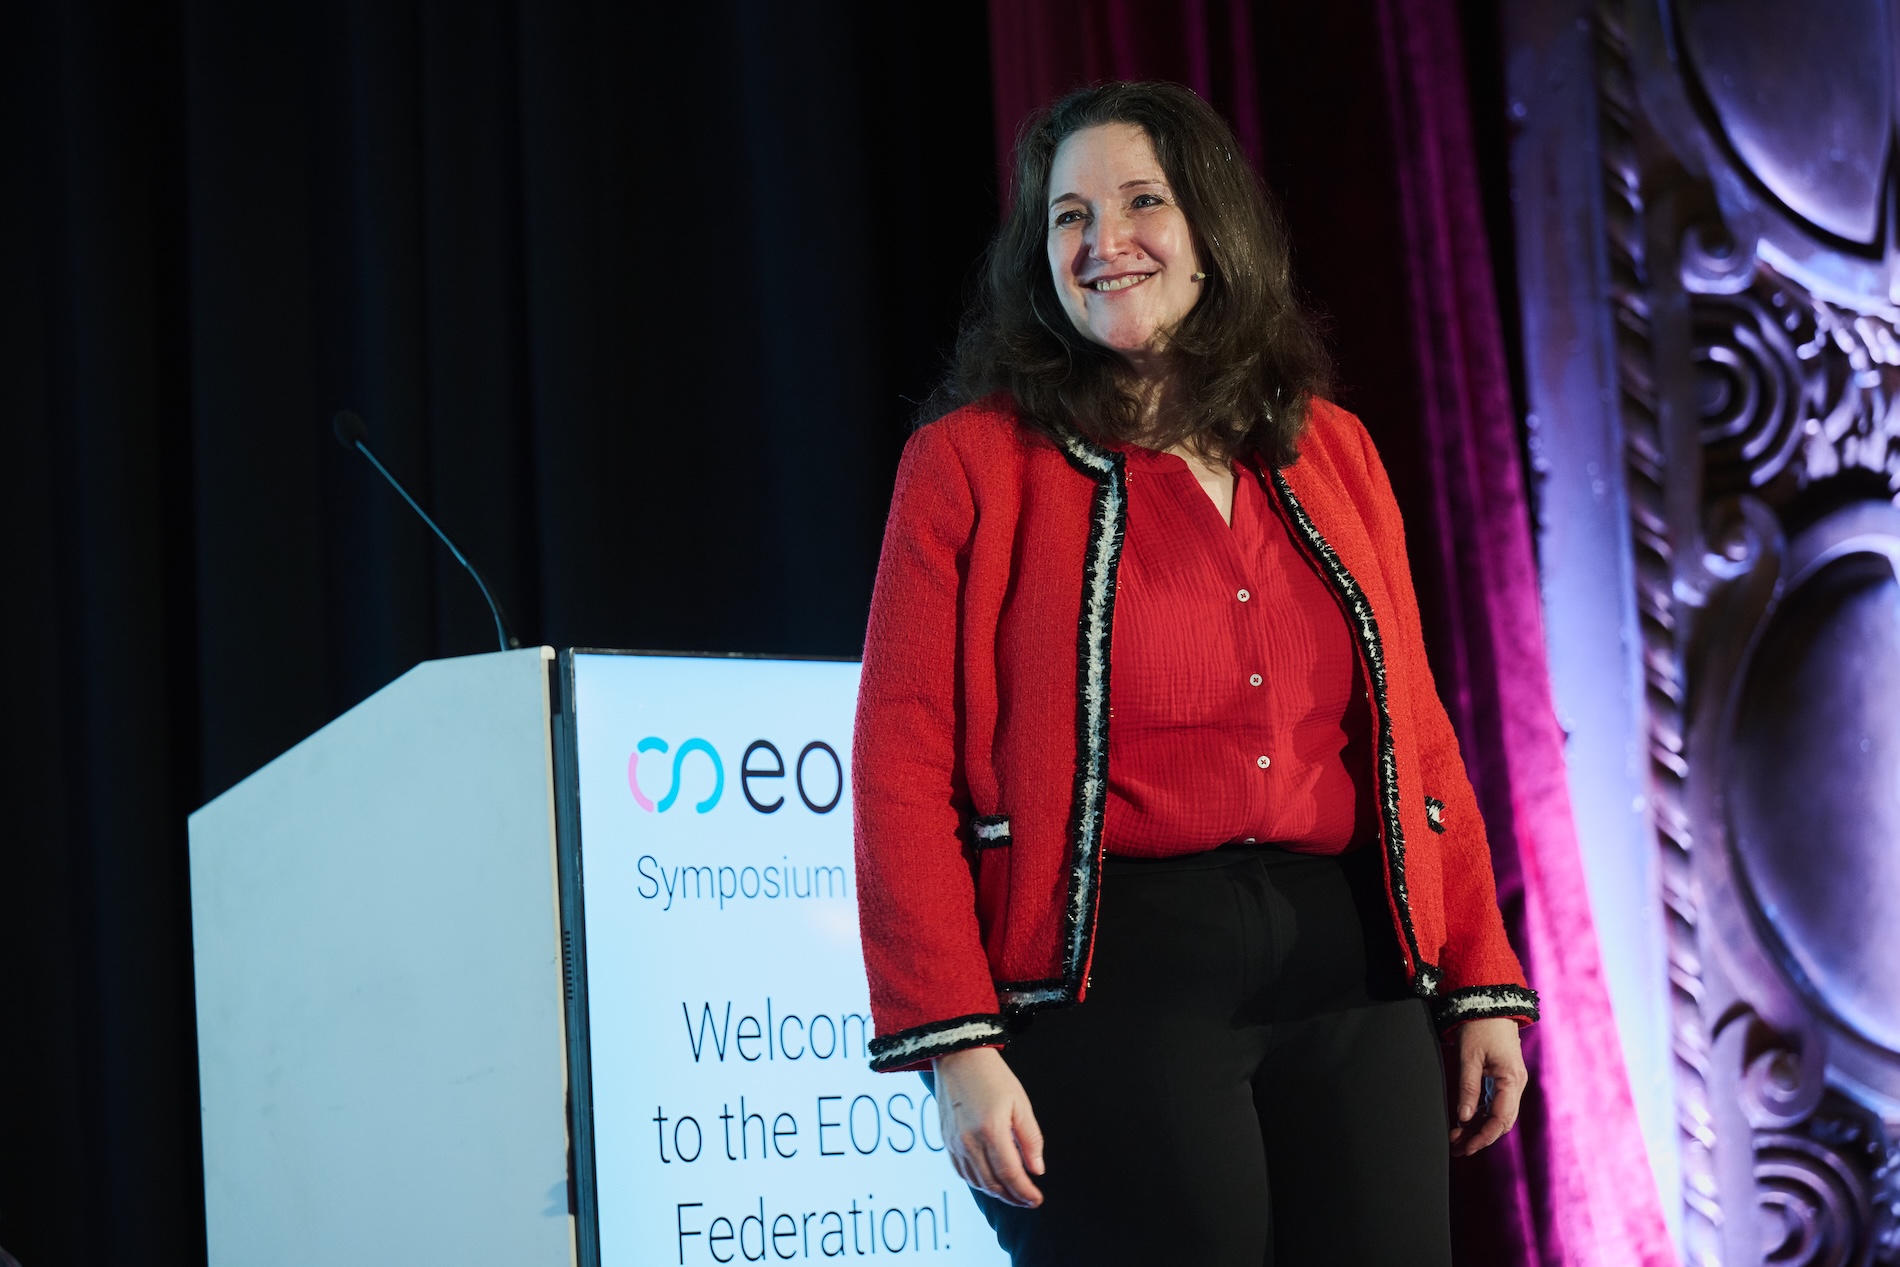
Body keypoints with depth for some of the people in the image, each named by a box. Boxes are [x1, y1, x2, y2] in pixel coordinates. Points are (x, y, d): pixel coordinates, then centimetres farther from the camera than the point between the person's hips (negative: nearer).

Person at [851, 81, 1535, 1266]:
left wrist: (1483, 985, 11)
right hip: (1111, 978, -4)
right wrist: (957, 1047, -12)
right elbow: (903, 775, -4)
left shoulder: (1328, 452, 14)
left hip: (1351, 963, 4)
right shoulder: (971, 464, 1)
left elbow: (1417, 736, 16)